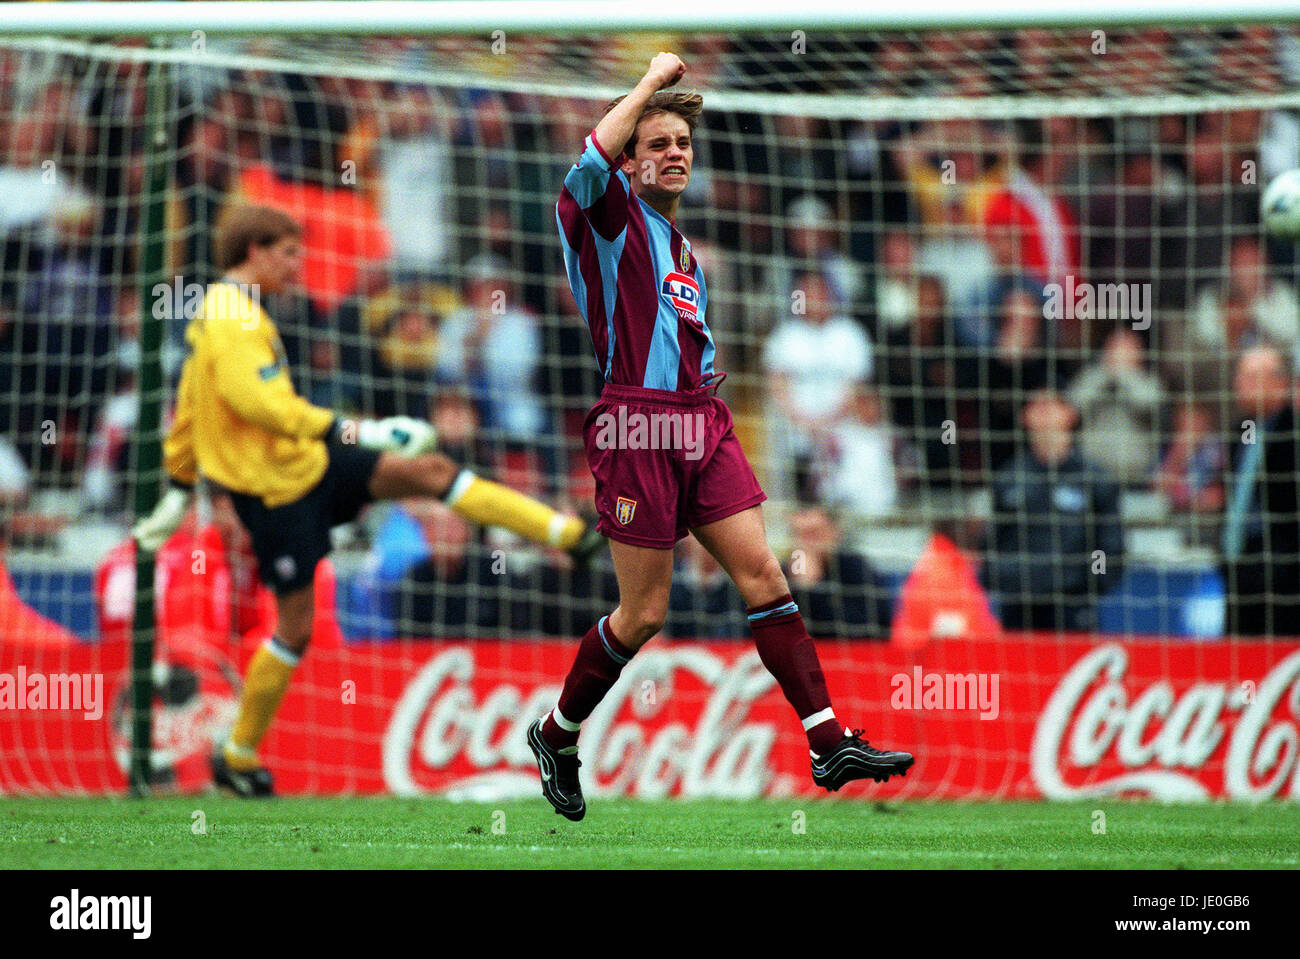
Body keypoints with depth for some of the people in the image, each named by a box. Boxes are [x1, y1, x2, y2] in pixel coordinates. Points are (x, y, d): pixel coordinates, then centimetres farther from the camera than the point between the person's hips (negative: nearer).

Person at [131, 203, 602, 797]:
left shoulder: (217, 314, 13)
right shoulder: (234, 320, -20)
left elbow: (188, 410, 18)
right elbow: (262, 402, -32)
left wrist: (179, 489, 23)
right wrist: (352, 432, -31)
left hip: (307, 461, 10)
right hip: (276, 492, -10)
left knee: (430, 470, 1)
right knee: (296, 626, -3)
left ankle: (572, 535, 2)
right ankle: (237, 757, 12)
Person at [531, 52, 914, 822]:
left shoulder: (681, 246, 23)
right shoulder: (607, 216, -2)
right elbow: (594, 160, -25)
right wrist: (652, 83, -15)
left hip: (703, 424, 7)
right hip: (638, 423, -7)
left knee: (763, 573, -4)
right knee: (644, 612, -2)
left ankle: (831, 744, -8)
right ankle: (556, 736, 18)